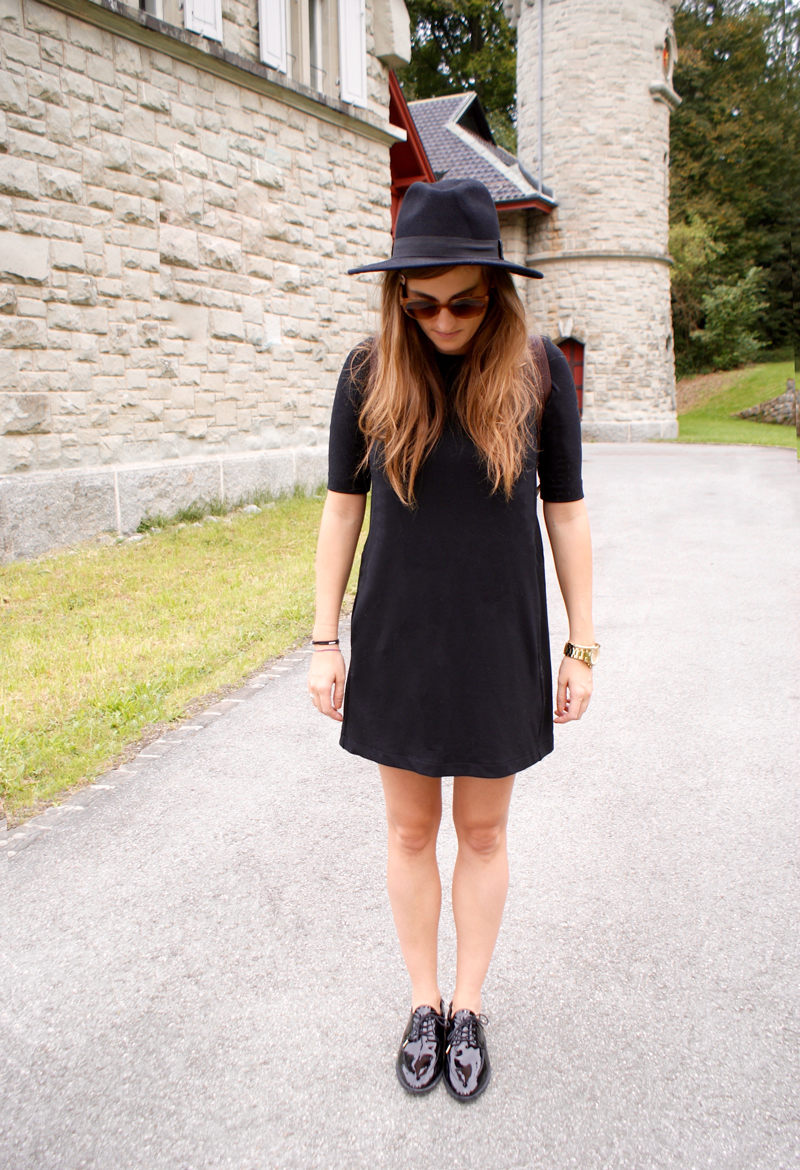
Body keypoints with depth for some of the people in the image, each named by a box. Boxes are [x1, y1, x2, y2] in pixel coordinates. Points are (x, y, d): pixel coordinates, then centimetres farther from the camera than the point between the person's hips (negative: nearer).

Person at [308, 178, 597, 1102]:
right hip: (396, 642, 1)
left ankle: (468, 1008, 36)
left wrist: (582, 648, -2)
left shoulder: (538, 370, -8)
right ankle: (422, 1003, 37)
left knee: (483, 831, 14)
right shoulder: (370, 372, -7)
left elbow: (566, 513, -2)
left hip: (499, 643, 0)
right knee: (411, 830, 14)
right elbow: (342, 509, -1)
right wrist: (324, 643, -2)